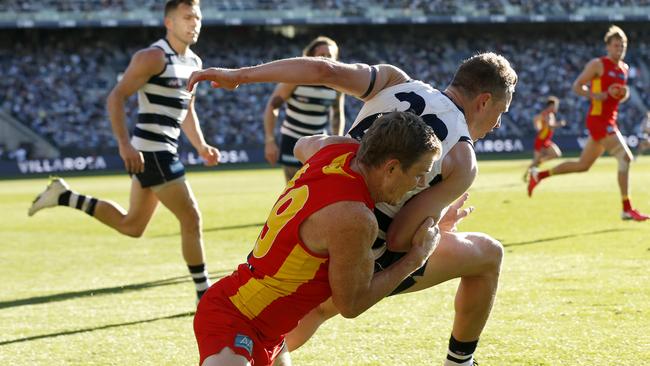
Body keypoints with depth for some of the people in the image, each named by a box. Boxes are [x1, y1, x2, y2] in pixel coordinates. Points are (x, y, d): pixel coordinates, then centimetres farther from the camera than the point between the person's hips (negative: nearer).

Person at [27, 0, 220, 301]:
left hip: (162, 152, 10)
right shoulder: (153, 57, -14)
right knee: (191, 218, -6)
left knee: (131, 225, 16)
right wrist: (125, 145, -24)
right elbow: (115, 98, -16)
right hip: (151, 152, -10)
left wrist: (201, 147, 15)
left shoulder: (194, 63, 14)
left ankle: (65, 197, 21)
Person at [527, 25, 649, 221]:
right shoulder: (598, 64, -7)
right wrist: (596, 95, -22)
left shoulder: (624, 69, 16)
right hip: (598, 119, -9)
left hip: (609, 121, 9)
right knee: (625, 157, -16)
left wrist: (624, 94, 3)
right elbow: (577, 86, -7)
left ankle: (539, 175, 26)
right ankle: (627, 210, -13)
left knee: (583, 165, 14)